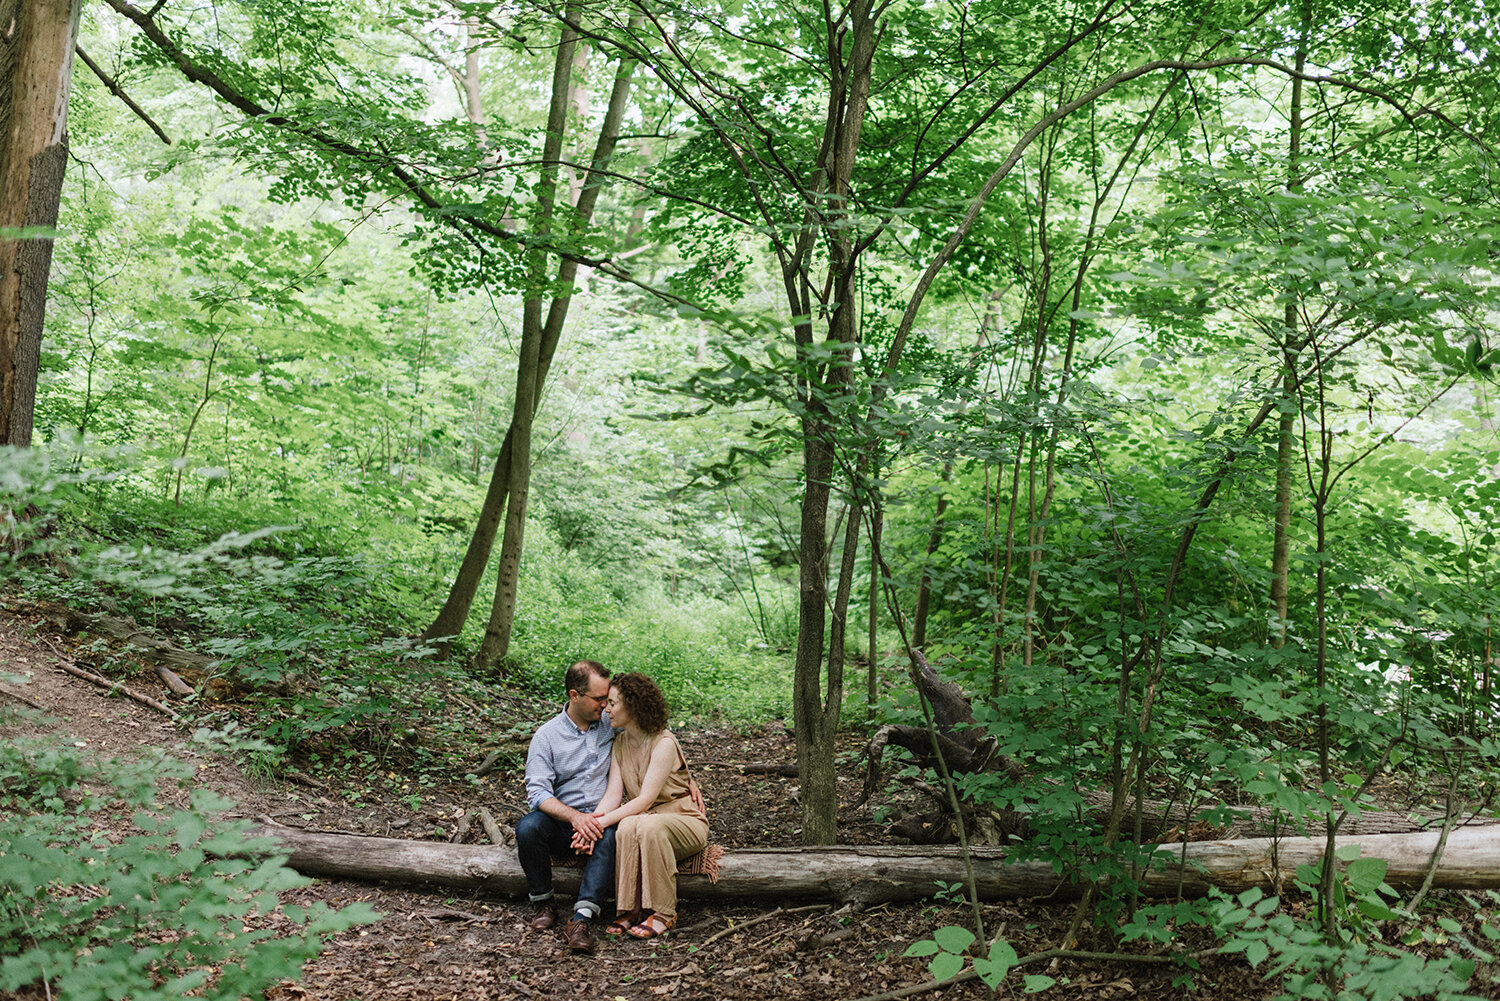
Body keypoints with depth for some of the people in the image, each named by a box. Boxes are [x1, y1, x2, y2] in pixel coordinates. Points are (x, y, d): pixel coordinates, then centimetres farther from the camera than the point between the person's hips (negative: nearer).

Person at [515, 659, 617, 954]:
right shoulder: (546, 736, -1)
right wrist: (575, 817, -27)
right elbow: (538, 793, -10)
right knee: (527, 827, -31)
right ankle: (544, 904, -12)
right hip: (560, 822, 0)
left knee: (609, 837, -34)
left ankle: (581, 920, -42)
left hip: (600, 819, 0)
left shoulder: (612, 724, 7)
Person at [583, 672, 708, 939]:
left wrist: (604, 821, -31)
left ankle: (664, 912, -23)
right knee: (627, 827, -31)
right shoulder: (620, 743, 4)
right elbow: (614, 793, -5)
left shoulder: (664, 743, -18)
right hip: (644, 816, 5)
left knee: (649, 826, -38)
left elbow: (646, 799, -24)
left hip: (684, 821, -5)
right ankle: (632, 910, -24)